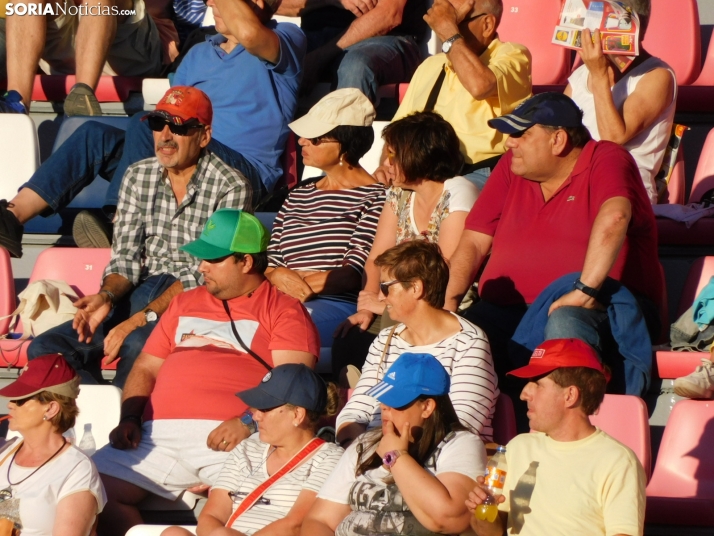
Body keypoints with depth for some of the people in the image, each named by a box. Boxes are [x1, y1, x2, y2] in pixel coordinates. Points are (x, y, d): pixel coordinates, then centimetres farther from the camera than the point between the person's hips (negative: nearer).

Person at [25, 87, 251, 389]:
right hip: (144, 292, 6)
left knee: (137, 345, -37)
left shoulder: (230, 188, -9)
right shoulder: (138, 177, 9)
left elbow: (205, 273, -15)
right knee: (46, 349, -14)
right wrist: (106, 296, -14)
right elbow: (125, 260, 9)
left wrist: (142, 319, -23)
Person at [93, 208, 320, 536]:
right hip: (159, 432, 5)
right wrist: (129, 418, 7)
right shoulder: (184, 304, 28)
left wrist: (249, 422, -21)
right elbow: (145, 369, 25)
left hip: (225, 436, -5)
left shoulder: (283, 311, 9)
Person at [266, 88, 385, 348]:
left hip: (340, 306, -5)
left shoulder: (373, 198, 4)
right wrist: (277, 276, -6)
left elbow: (355, 275, -6)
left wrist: (302, 283, -13)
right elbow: (268, 262, 18)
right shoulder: (296, 197, 26)